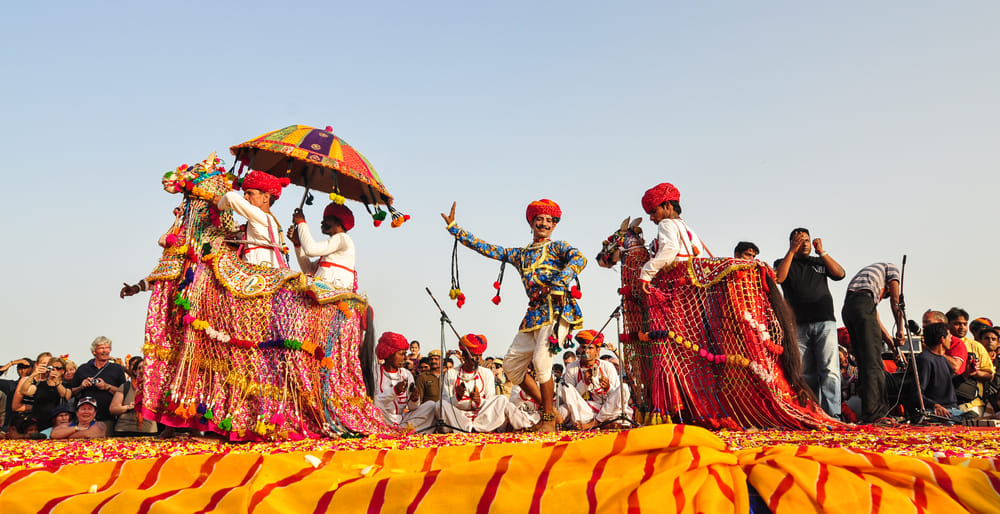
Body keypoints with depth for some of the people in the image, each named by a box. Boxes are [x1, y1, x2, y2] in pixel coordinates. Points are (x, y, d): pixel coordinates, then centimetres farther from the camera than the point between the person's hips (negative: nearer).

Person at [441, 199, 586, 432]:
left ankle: (549, 419, -5)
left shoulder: (558, 247, 10)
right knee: (512, 362, 3)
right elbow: (485, 248, 24)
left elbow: (579, 259, -11)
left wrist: (558, 283, -24)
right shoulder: (520, 254, 24)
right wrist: (453, 227, 24)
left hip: (556, 309, -7)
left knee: (541, 361, -19)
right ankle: (548, 409, 13)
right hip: (534, 313, 7)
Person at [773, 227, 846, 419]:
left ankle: (832, 413, -13)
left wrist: (822, 252, 2)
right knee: (805, 373, 0)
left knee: (829, 369, -10)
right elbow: (778, 278, -6)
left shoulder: (820, 262, 21)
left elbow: (840, 274, 5)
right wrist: (792, 251, -5)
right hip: (798, 325, -1)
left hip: (824, 322, 1)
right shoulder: (783, 263, 16)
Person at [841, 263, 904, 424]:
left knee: (863, 362, 12)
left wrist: (888, 338, 30)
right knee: (873, 361, -8)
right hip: (862, 304, -7)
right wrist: (900, 330, 16)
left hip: (846, 307, 7)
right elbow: (895, 301, 11)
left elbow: (873, 314, 32)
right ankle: (872, 413, -14)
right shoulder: (892, 268, 22)